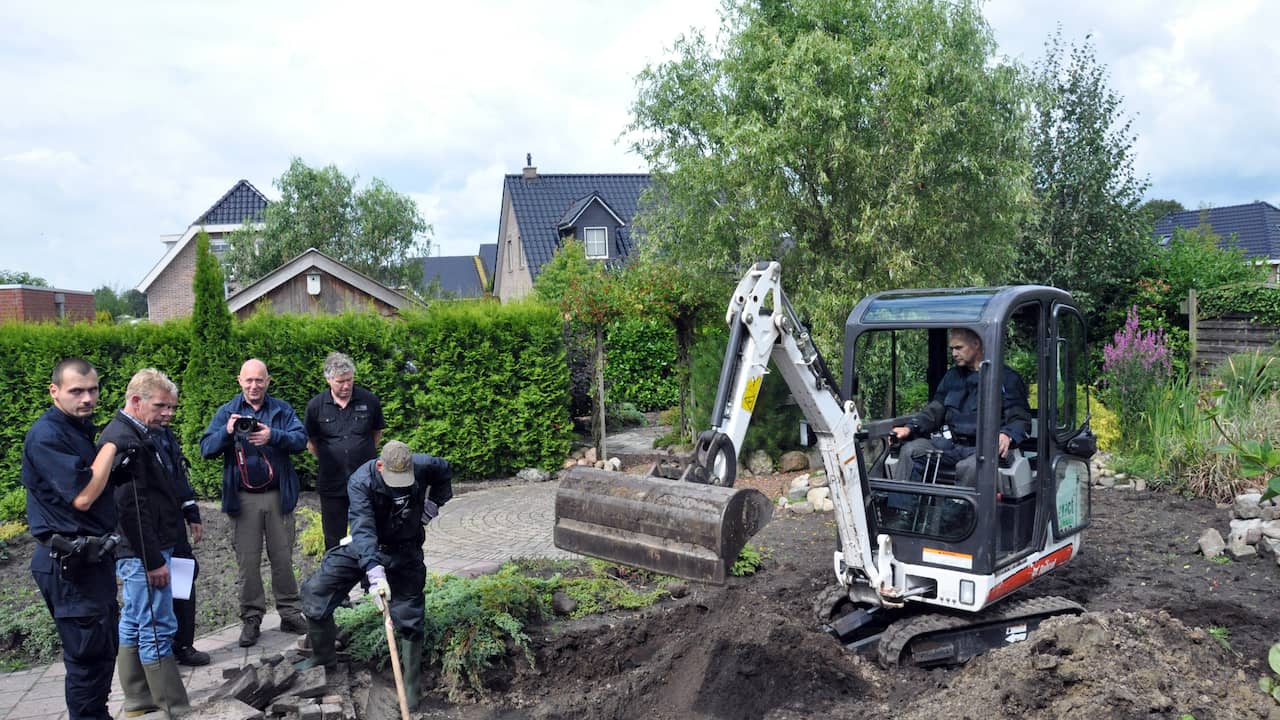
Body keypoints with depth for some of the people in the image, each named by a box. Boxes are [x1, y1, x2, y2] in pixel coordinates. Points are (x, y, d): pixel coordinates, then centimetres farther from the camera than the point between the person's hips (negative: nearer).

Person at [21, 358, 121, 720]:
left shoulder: (80, 428, 11)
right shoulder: (46, 435, -17)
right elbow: (82, 496, -25)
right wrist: (113, 441, -20)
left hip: (92, 557, 9)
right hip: (69, 564, -9)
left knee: (103, 646, 19)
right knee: (87, 654, -1)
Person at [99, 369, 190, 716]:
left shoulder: (133, 434, 14)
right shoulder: (124, 439, -18)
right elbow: (130, 508, -22)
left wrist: (156, 554, 19)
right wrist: (153, 560, -20)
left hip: (138, 552, 11)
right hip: (142, 551, -11)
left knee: (133, 626, 16)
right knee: (157, 630, -5)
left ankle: (139, 702, 27)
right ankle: (175, 709, 1)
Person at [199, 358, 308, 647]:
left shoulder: (282, 410, 5)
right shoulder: (226, 412, 6)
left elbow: (301, 439, -8)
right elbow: (206, 449, -3)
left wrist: (273, 436, -25)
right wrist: (227, 432, -21)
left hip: (278, 496, 0)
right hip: (243, 499, 0)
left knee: (283, 558, 7)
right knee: (248, 561, 5)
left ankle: (290, 613, 16)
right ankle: (251, 618, 15)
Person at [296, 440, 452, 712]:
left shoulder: (423, 466, -21)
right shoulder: (361, 481, -29)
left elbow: (446, 471, 5)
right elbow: (363, 528, -41)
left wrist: (432, 504, -4)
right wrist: (375, 573, -52)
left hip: (404, 551, 0)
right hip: (363, 547, 0)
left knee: (409, 618, -3)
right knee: (315, 591, -2)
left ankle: (411, 689, 12)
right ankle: (322, 657, 22)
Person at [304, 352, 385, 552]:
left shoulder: (369, 400, -2)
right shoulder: (315, 406, -3)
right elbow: (310, 442, 9)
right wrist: (328, 461, 6)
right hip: (331, 484, 0)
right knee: (334, 540, 10)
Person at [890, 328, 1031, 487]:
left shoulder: (1006, 377, 6)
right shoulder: (952, 376, 23)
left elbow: (1021, 418, -1)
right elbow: (934, 410, 20)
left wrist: (1007, 435, -24)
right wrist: (909, 428, 1)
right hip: (951, 444, 5)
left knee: (969, 466, -38)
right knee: (910, 450, -20)